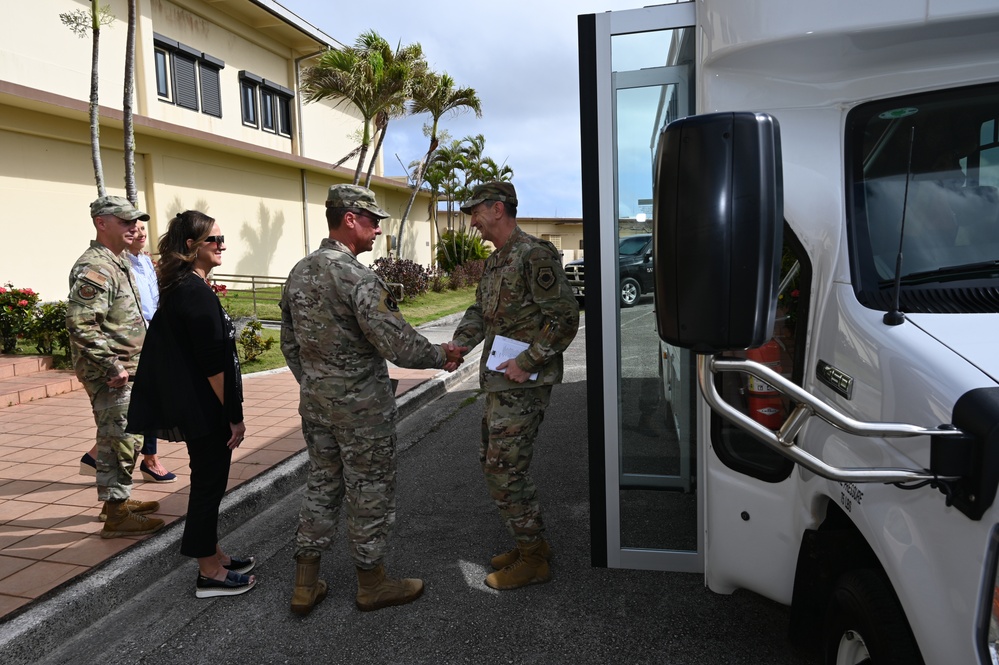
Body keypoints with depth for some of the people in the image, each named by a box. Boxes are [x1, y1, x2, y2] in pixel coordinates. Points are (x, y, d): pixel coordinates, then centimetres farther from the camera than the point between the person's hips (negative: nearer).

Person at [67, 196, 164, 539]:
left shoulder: (117, 262, 15)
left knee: (120, 439, 19)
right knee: (121, 440, -4)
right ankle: (116, 515, 6)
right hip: (110, 373, -10)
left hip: (123, 370, 10)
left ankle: (117, 500, 32)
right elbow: (80, 324, -25)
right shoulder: (94, 268, -18)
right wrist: (111, 366, -23)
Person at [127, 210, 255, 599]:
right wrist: (233, 415, -16)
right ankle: (209, 574, 15)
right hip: (206, 410, -10)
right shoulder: (196, 291, -19)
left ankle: (212, 554, 33)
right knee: (209, 483, 2)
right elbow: (214, 362, -22)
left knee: (207, 482, 18)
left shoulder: (180, 288, 11)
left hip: (193, 407, 10)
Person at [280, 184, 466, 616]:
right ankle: (371, 583, 24)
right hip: (361, 406, -8)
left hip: (315, 403, 8)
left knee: (321, 485, 18)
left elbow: (289, 344, 14)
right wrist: (441, 356, -8)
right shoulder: (356, 277, -21)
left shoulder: (299, 273, 7)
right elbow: (398, 344, -25)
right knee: (370, 491, 8)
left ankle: (306, 584, 27)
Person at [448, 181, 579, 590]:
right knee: (492, 462, 16)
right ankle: (531, 543, 30)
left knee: (505, 470, -5)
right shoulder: (494, 262, 16)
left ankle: (532, 560, 12)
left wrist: (527, 362, -20)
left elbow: (565, 318, -19)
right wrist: (458, 345, 1)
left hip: (523, 384, -10)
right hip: (498, 382, 10)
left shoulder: (534, 256, -15)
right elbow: (479, 311, 19)